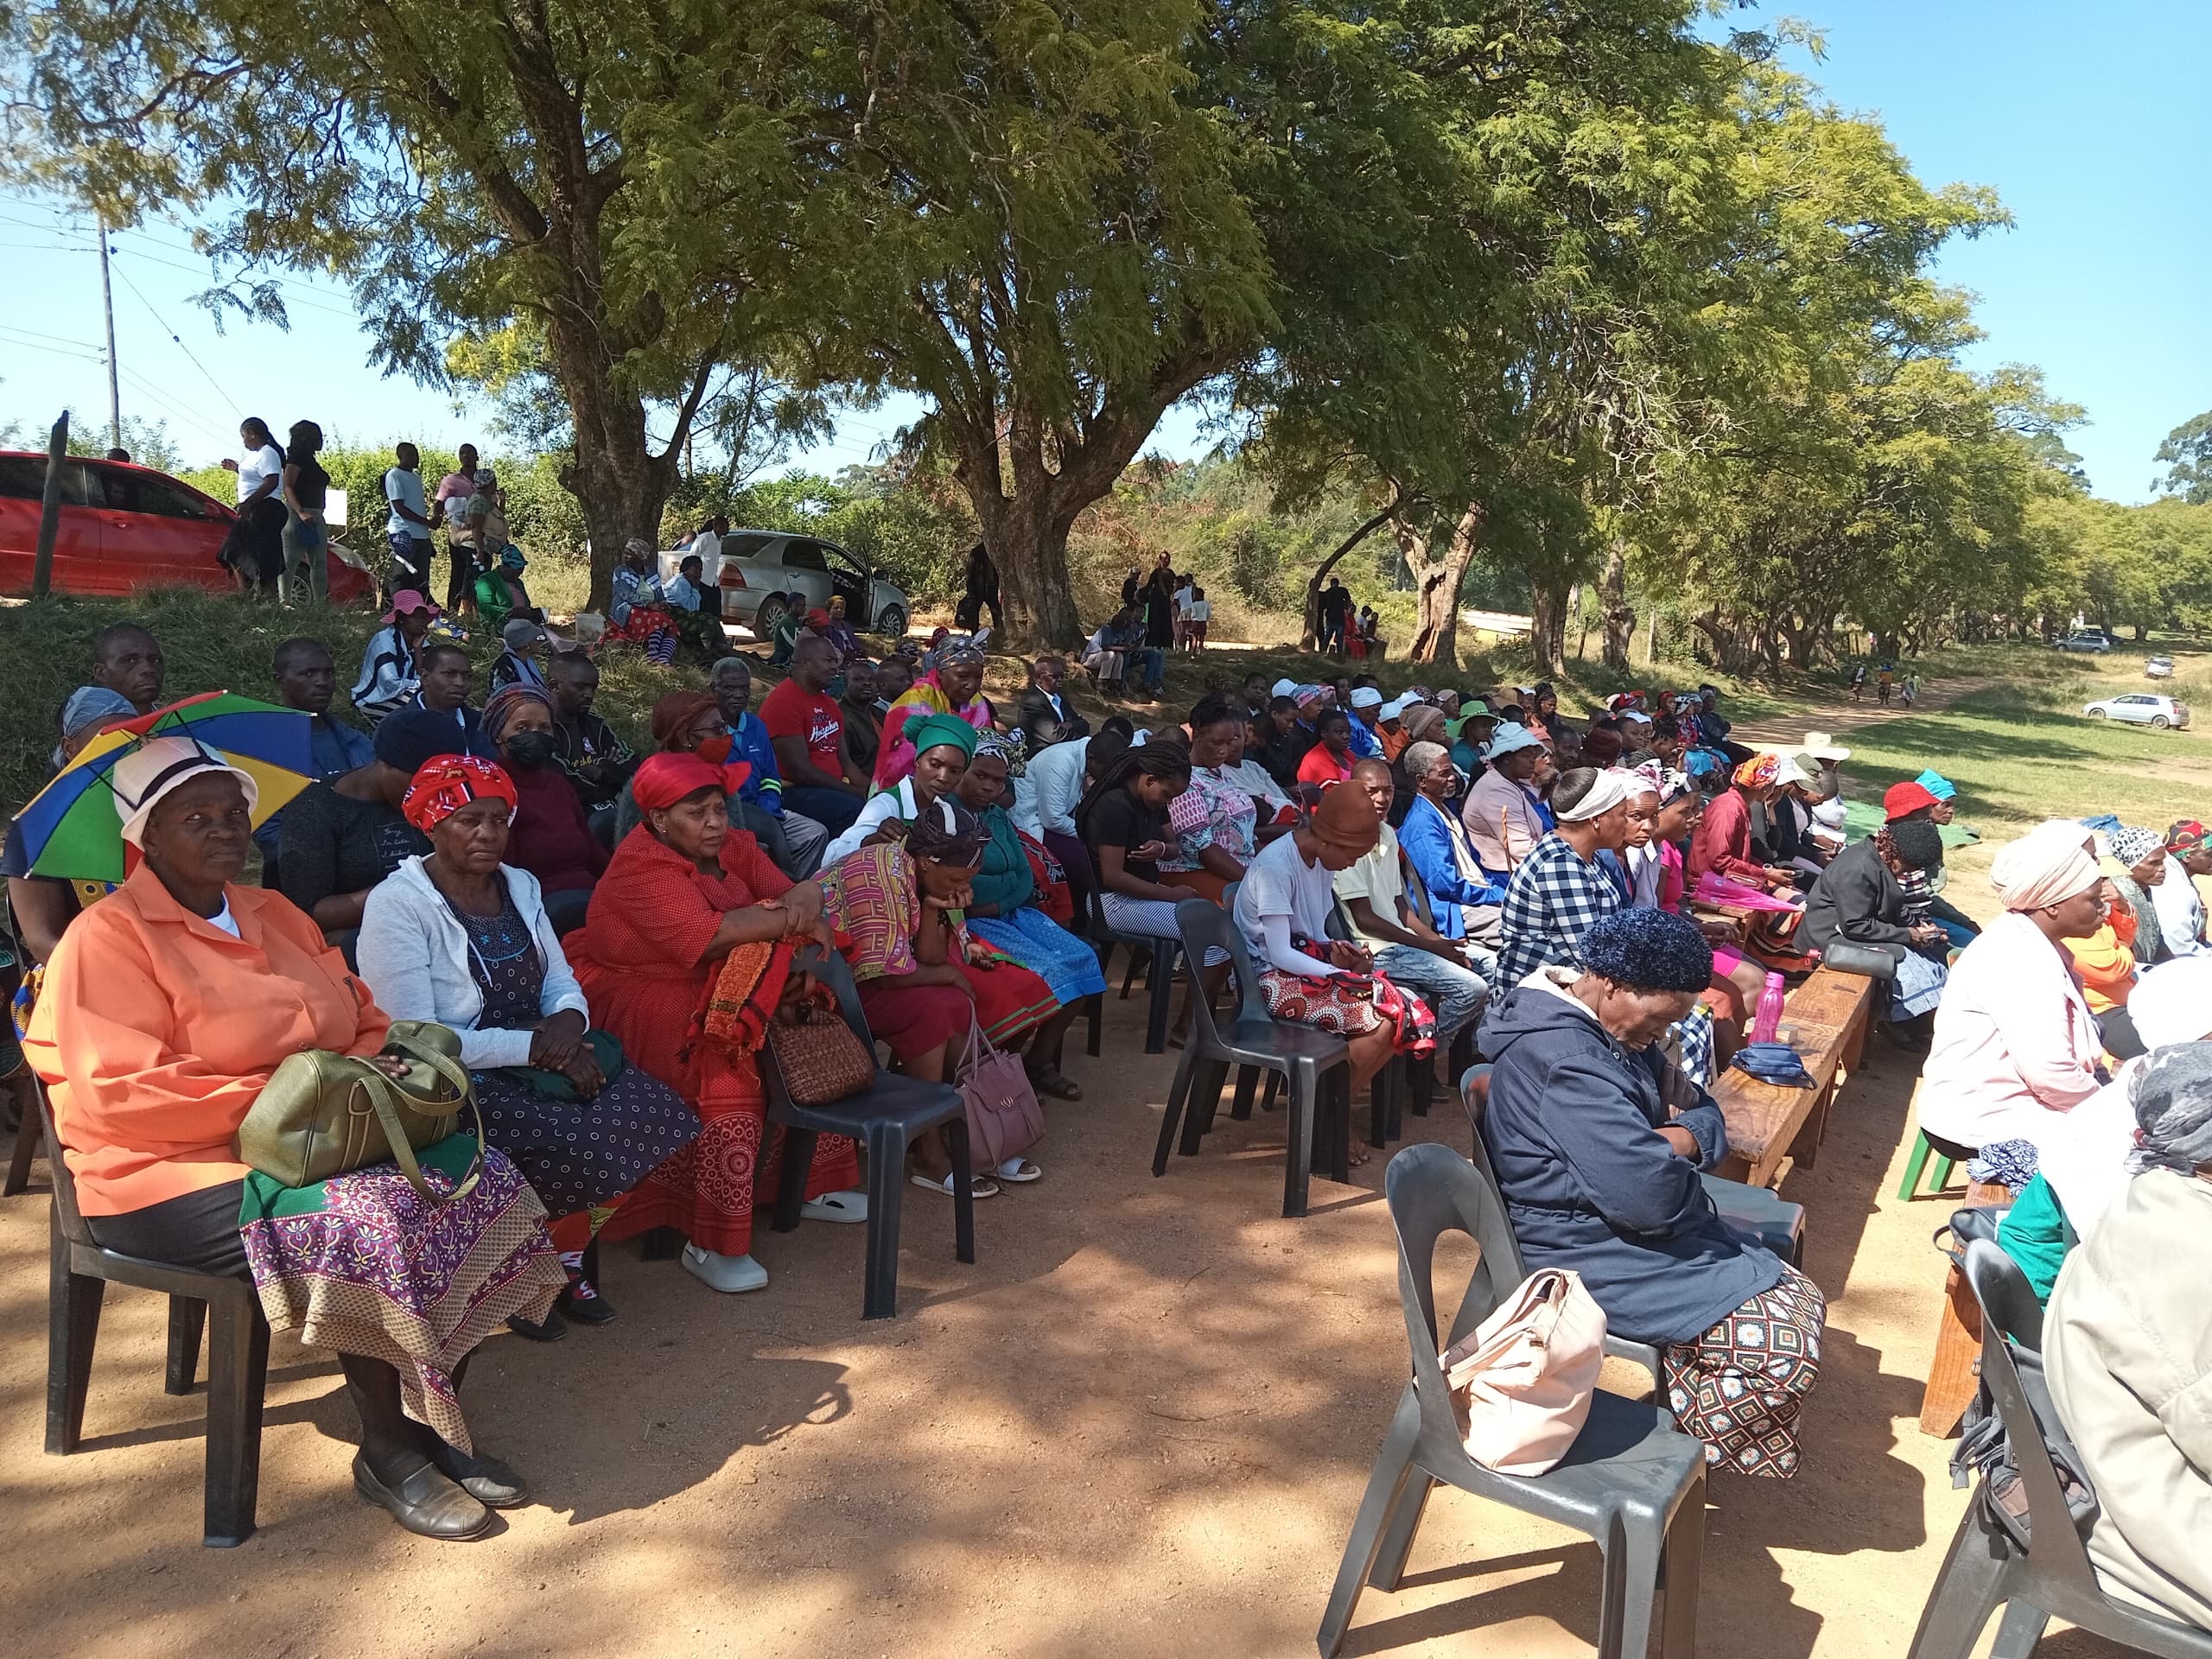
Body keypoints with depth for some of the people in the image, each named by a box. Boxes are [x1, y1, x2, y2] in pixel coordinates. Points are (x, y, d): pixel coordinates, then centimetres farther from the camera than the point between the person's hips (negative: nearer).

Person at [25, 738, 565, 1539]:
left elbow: (366, 1021, 16)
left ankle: (438, 1424, -3)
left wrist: (380, 1072, -7)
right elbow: (119, 1095, -17)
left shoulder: (272, 913, 15)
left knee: (481, 1179, -15)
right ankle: (386, 1451, -10)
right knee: (371, 1222, -31)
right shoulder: (108, 937, -7)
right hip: (182, 1175, -7)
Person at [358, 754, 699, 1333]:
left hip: (536, 1060, 7)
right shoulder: (397, 905, -12)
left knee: (651, 1114, -15)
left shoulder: (519, 886, 10)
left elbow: (561, 980, 14)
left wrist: (568, 1022, -11)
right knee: (574, 1146, -26)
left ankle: (565, 1257, 6)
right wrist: (533, 1046, -21)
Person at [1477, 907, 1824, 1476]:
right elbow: (1650, 1193, -32)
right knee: (1783, 1343, -15)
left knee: (1800, 1301, 6)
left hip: (1636, 1230, 11)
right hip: (1590, 1254, -11)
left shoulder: (1613, 1029, 7)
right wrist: (1675, 1153, -9)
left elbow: (1702, 1112, 11)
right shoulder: (1568, 1060, -27)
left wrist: (1683, 1139, -13)